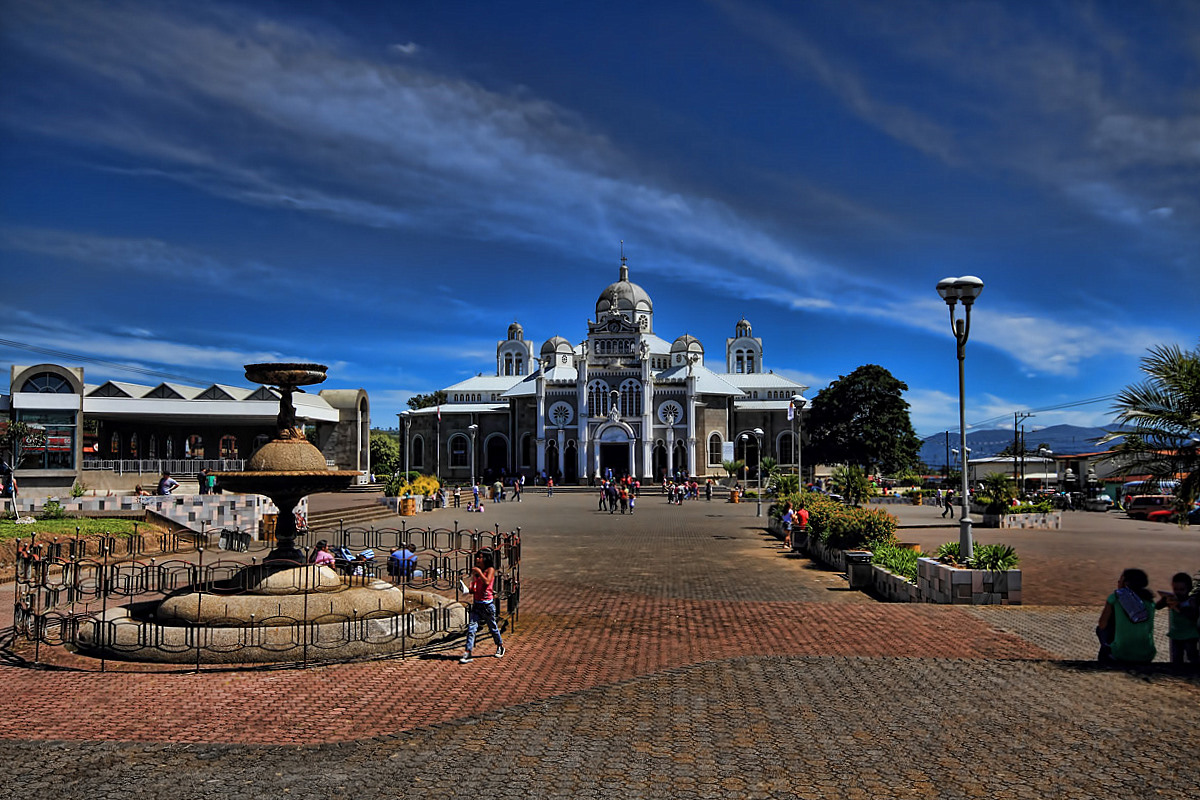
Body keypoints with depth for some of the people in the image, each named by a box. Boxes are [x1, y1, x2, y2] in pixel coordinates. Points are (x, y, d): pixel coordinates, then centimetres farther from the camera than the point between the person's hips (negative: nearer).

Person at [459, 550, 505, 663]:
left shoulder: (490, 570, -6)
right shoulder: (475, 571, 11)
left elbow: (487, 582, -23)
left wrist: (479, 572, -17)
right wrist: (468, 590, -3)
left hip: (487, 604, -5)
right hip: (477, 603, 5)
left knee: (492, 627, 10)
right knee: (471, 627, -8)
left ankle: (500, 647, 34)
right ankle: (468, 653, -11)